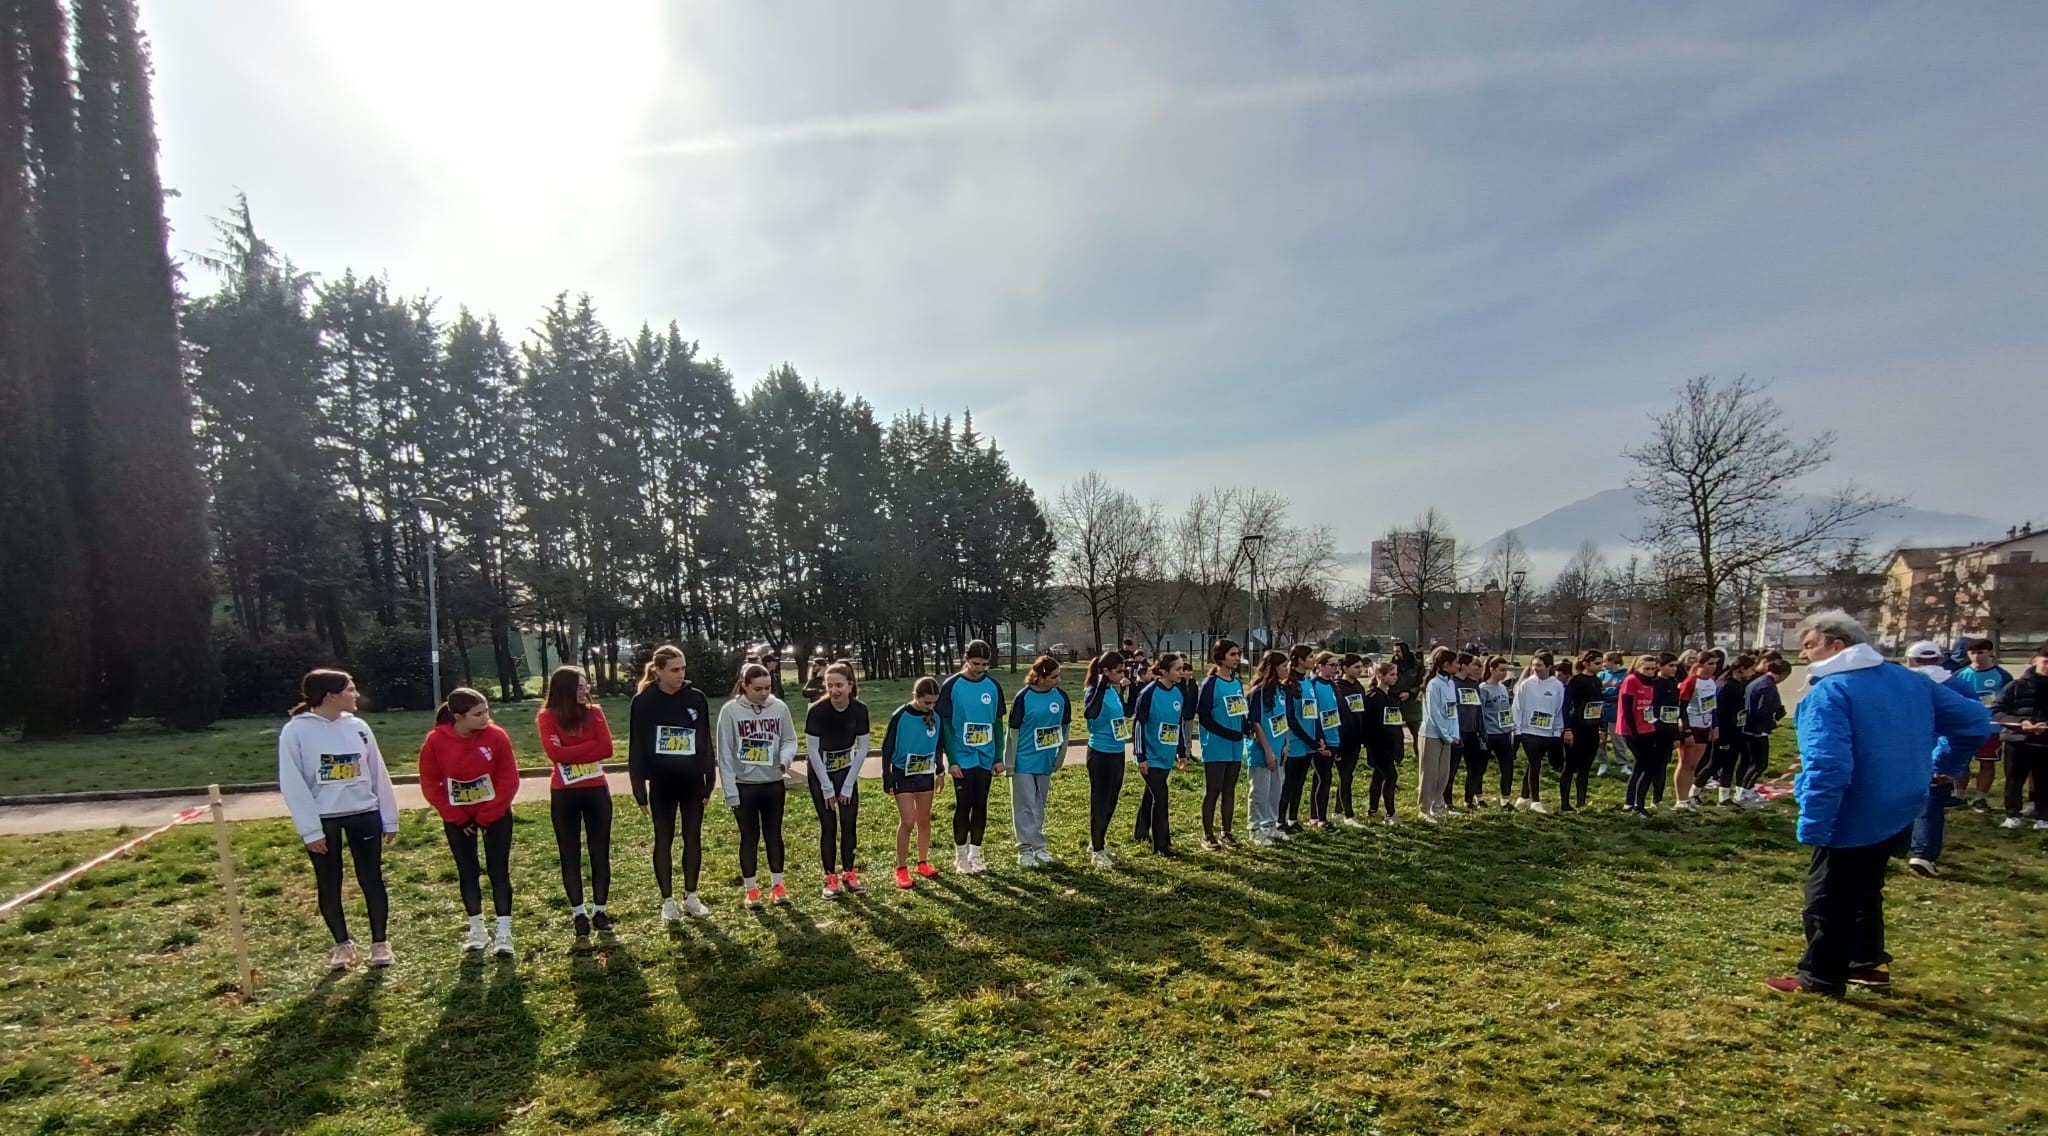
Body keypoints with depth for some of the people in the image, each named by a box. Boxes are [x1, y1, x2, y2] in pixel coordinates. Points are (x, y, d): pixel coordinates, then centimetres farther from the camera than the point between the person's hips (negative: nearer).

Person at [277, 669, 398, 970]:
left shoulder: (358, 727, 1)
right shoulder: (296, 731, -10)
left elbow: (378, 774, 6)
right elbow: (292, 784, -9)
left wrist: (389, 819, 7)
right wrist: (310, 830, -11)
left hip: (364, 815, 2)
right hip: (322, 821, -2)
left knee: (372, 880, 6)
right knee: (329, 885, 11)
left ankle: (379, 942, 21)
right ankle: (342, 944, 29)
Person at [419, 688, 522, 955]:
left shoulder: (496, 736, -18)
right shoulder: (435, 741, -16)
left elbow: (509, 779, -12)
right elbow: (430, 784, -7)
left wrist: (488, 815, -13)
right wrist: (455, 816, -8)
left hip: (496, 814, -1)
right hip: (457, 818, 1)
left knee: (499, 870, -1)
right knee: (467, 871, 10)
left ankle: (504, 931, 5)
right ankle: (476, 928, 24)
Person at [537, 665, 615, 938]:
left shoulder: (594, 712, 2)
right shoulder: (547, 717, -4)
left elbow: (607, 748, -8)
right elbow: (554, 753, -17)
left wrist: (569, 752, -11)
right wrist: (589, 747, -14)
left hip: (596, 790, 2)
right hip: (564, 794, -2)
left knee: (600, 852, 6)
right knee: (570, 855, 7)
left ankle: (599, 910, 18)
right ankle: (579, 913, 19)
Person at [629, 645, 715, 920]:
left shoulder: (697, 698, -3)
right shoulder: (643, 702, -8)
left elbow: (706, 743, 3)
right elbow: (636, 748, -5)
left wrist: (709, 782, 2)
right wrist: (640, 791, -6)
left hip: (693, 782, 2)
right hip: (662, 784, -2)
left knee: (693, 839, 10)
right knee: (664, 841, 9)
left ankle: (691, 896, 24)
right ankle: (667, 900, 22)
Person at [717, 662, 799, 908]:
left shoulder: (779, 707, -6)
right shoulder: (730, 710, -12)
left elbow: (789, 740, 3)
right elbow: (724, 754, -9)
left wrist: (785, 758, -20)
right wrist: (730, 791, -10)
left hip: (774, 784, 2)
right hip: (744, 786, -2)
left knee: (774, 834, 13)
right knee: (749, 837, 10)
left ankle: (777, 884, 25)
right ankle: (750, 888, 23)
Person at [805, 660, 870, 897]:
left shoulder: (859, 709, -17)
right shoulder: (816, 711, -24)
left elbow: (862, 748, -8)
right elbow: (812, 750, -17)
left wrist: (848, 785, -8)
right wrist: (827, 788, -14)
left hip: (847, 772, 2)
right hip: (820, 774, -2)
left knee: (850, 824, 2)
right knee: (829, 826, -1)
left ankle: (848, 873, 16)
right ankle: (830, 878, 12)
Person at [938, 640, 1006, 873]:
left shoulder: (993, 687, 2)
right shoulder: (951, 686, -8)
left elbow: (998, 724, 8)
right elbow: (944, 725, -7)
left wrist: (999, 757, 5)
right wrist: (951, 760, -10)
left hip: (986, 758, 3)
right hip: (962, 759, -3)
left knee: (981, 806, 10)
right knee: (963, 806, 2)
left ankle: (975, 853, 23)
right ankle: (960, 856, 17)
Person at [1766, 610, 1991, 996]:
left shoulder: (1830, 691, -22)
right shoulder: (1910, 682, 5)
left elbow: (1827, 766, -29)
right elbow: (1975, 721, 13)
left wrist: (1812, 827, -25)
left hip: (1854, 819, -8)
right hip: (1899, 811, 9)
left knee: (1827, 899, 5)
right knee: (1864, 889, 25)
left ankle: (1820, 978, 14)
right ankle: (1869, 963, 35)